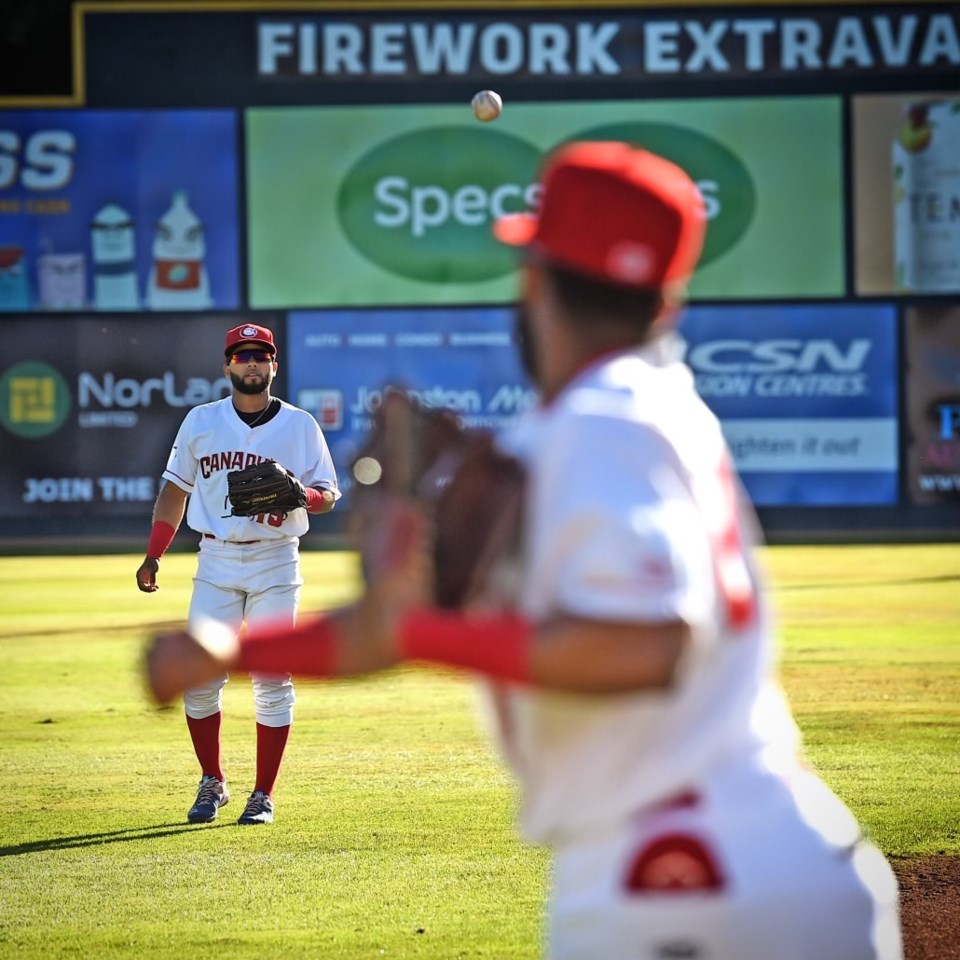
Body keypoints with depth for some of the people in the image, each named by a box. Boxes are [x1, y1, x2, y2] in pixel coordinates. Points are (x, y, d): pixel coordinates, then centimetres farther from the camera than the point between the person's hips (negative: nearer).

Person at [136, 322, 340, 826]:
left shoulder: (300, 425, 3)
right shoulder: (200, 421, 7)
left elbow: (328, 496, 2)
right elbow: (175, 488, 13)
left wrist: (299, 493, -21)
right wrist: (153, 555, 5)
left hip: (275, 563, -1)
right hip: (216, 562, 1)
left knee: (272, 680, -2)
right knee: (199, 678, -3)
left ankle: (263, 795, 5)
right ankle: (212, 784, 14)